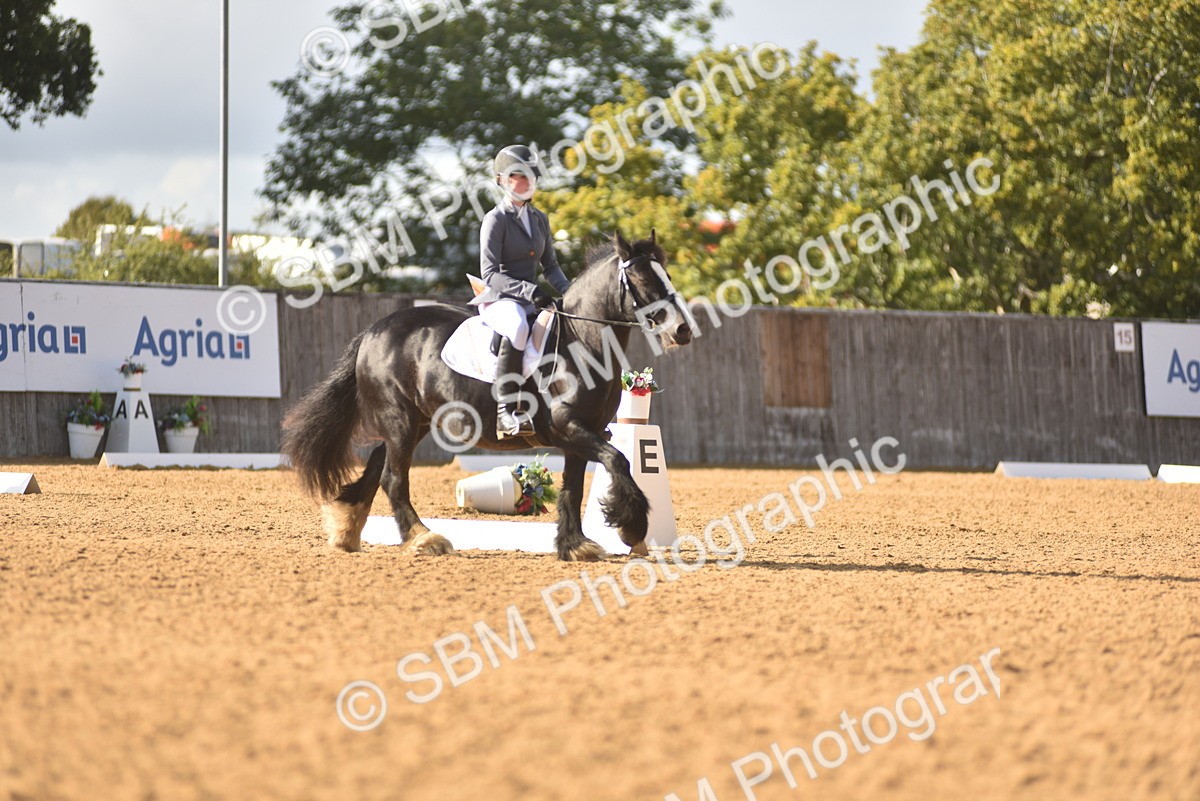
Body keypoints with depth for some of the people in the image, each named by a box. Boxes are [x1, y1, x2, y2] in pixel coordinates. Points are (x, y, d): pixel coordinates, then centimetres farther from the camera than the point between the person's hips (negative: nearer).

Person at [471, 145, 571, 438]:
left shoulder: (540, 219, 16)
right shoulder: (496, 219, -6)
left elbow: (550, 265, 21)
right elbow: (490, 273, -13)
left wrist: (568, 291, 1)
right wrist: (528, 290, -25)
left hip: (531, 300, 8)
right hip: (497, 299, -8)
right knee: (517, 327, -40)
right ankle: (505, 411, -44)